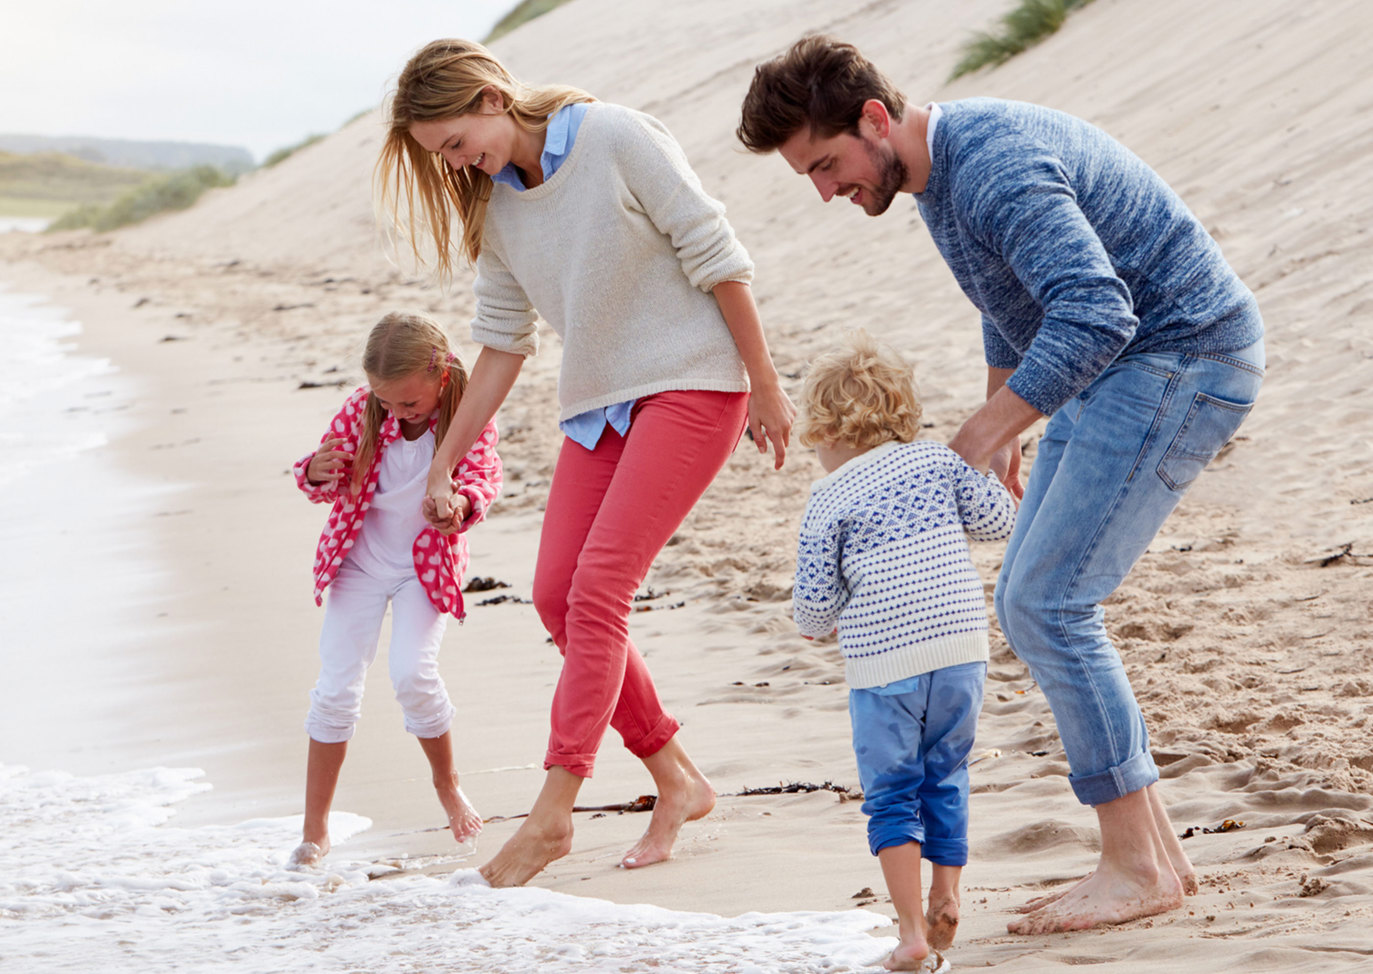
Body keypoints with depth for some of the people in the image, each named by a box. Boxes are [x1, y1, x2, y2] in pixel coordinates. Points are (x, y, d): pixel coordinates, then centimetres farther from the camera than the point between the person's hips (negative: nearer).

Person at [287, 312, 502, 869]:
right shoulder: (362, 408, -12)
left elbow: (484, 474, -25)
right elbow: (327, 485, -4)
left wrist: (463, 501, -49)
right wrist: (317, 473, -30)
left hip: (428, 565, -2)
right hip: (360, 562, 2)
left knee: (412, 672, -21)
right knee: (336, 687, -6)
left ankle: (446, 782, 9)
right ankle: (315, 831, 5)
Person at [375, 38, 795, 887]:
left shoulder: (617, 139, -14)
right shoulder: (494, 205, 6)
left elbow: (716, 258, -12)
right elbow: (503, 341, 14)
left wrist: (766, 384, -11)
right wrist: (445, 463, 14)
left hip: (691, 382, -7)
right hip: (599, 404, 7)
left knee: (599, 587, -17)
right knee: (557, 595, -2)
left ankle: (554, 811, -16)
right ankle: (678, 780, 11)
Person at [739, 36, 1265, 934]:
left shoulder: (997, 170, -24)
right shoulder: (942, 168, 9)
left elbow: (1093, 314, -34)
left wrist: (970, 446, -31)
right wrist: (1004, 427, 35)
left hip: (1186, 356, -10)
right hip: (1117, 369, 10)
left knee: (1048, 602, -14)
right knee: (1029, 604, 7)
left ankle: (1138, 865, -6)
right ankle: (1155, 850, 11)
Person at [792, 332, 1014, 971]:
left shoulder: (829, 500, -1)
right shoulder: (936, 459, 7)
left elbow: (816, 598, -2)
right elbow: (996, 517, 6)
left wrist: (812, 625, 21)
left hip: (882, 661, -3)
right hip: (962, 648, 3)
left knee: (891, 794, 4)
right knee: (944, 776, 20)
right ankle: (945, 897, 16)